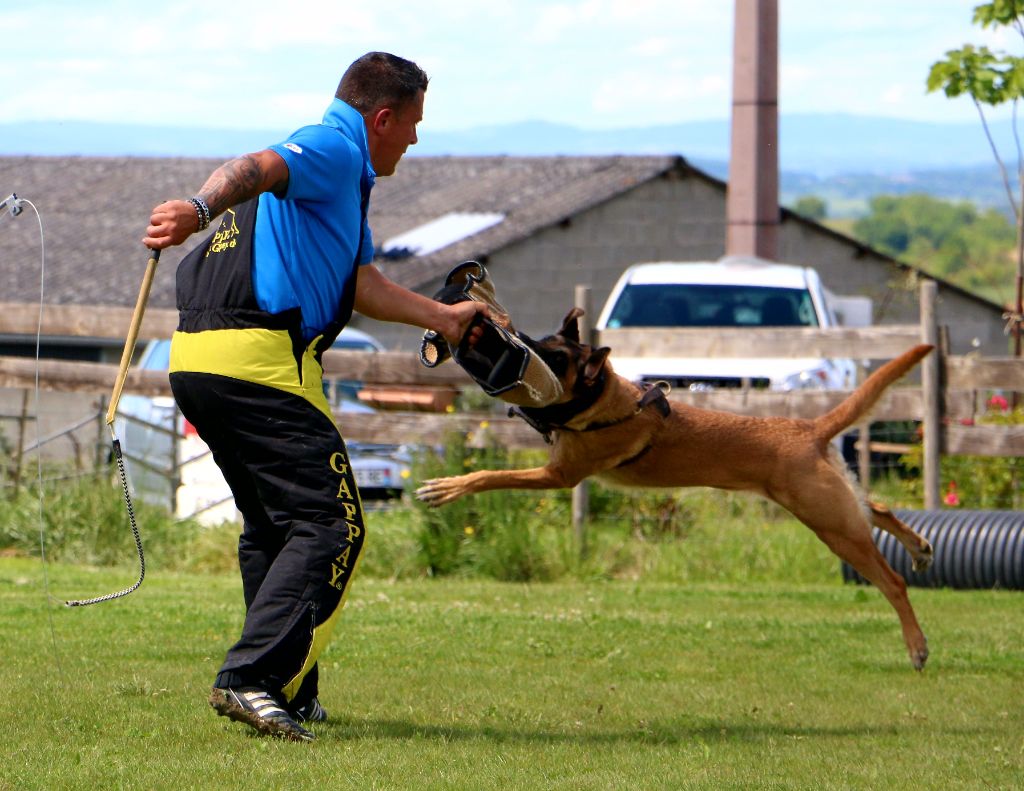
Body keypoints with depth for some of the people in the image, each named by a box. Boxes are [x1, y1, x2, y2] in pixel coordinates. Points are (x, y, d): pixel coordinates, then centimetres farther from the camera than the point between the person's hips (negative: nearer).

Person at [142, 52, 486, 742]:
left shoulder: (342, 176, 29)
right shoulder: (335, 149, -4)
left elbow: (361, 283, 37)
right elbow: (255, 168, -26)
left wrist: (445, 318, 47)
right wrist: (199, 208, -46)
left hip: (196, 358, 11)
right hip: (259, 358, -11)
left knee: (274, 527, 23)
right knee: (330, 525, -12)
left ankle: (291, 691, 28)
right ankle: (252, 679, -23)